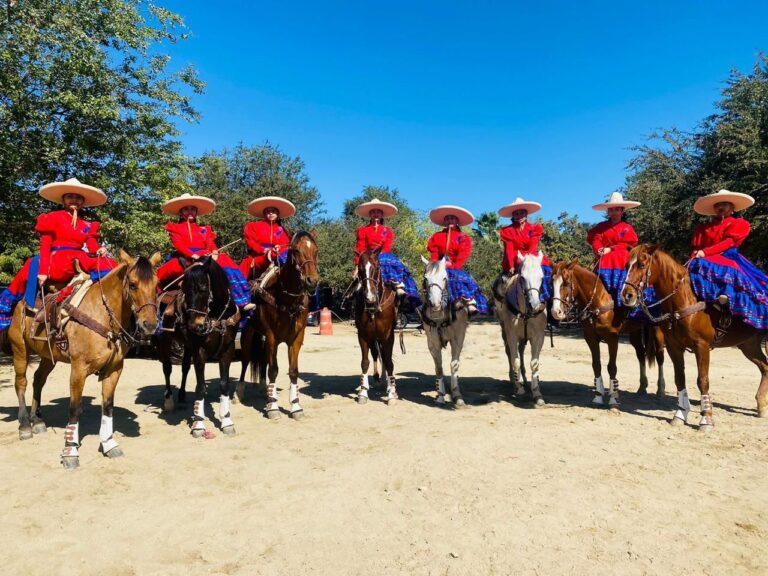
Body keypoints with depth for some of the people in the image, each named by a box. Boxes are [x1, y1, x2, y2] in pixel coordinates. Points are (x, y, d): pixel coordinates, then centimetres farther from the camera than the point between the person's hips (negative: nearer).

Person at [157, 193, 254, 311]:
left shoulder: (204, 229, 26)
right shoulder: (174, 227, 16)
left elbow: (211, 243, 10)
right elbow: (178, 244, -1)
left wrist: (214, 253, -15)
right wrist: (192, 255, -20)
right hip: (185, 259, -1)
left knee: (226, 263, -20)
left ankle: (242, 301, -28)